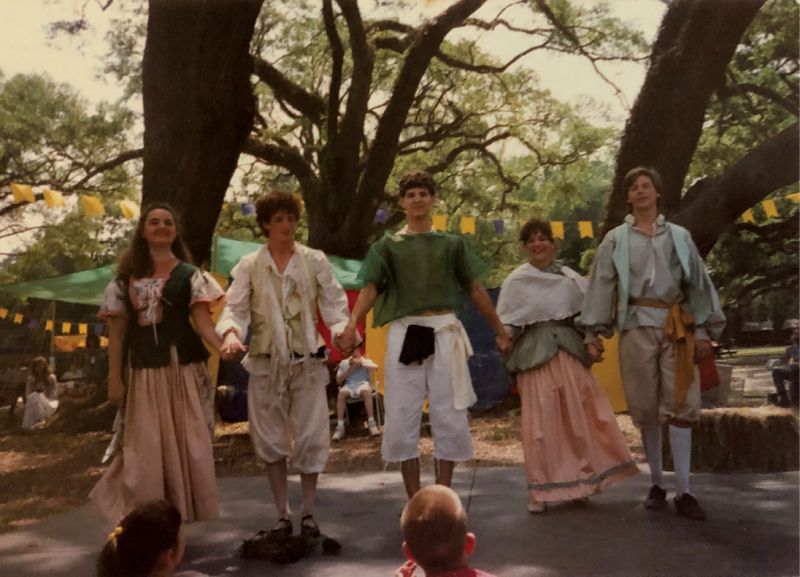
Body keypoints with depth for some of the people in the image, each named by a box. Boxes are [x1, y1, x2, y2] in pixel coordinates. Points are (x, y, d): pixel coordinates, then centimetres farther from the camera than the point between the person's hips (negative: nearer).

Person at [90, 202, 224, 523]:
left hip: (182, 370, -1)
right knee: (145, 451, 3)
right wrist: (114, 378, 1)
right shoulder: (126, 278, 10)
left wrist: (222, 346, -25)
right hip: (142, 373, 1)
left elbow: (201, 320, -5)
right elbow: (117, 331, 9)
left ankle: (178, 519, 13)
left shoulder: (189, 275, 4)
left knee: (184, 446, 1)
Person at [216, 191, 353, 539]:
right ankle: (283, 515, 19)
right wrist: (230, 333, -24)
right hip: (266, 362, 1)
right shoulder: (249, 266, 5)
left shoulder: (315, 261, 6)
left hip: (307, 361, 0)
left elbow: (333, 304, 1)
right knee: (271, 439, 6)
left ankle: (308, 513, 15)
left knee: (310, 437, 0)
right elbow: (236, 308, -3)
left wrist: (342, 331, -19)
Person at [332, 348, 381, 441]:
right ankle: (340, 427, -33)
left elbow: (375, 367, -10)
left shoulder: (366, 361, 13)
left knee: (366, 392, -38)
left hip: (363, 383, -1)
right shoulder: (344, 363, 16)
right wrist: (350, 369, -2)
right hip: (349, 385, 1)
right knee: (341, 394, -33)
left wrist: (361, 364, -13)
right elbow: (338, 381, 8)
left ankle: (371, 423, -35)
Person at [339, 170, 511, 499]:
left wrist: (500, 330, 12)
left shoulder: (451, 243, 13)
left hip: (444, 334, 1)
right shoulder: (387, 245, 10)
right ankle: (415, 502, 11)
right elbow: (370, 288, -3)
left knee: (449, 417, 2)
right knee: (402, 418, -1)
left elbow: (475, 289, 16)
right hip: (405, 334, 0)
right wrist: (351, 324, -20)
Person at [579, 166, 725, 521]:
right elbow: (601, 286, 5)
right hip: (637, 326, 0)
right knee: (646, 409, 3)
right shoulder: (615, 240, 9)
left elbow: (698, 283, 10)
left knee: (681, 406, -5)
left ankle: (683, 491, -2)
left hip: (676, 326, 1)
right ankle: (656, 484, 14)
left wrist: (704, 330, 3)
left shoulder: (679, 236, 12)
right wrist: (593, 332, -2)